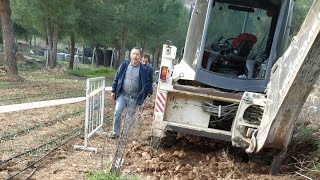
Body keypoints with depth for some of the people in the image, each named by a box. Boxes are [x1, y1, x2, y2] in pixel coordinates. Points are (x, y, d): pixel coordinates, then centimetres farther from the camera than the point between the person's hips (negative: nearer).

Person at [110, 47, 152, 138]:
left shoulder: (142, 69, -1)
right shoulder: (124, 65, 1)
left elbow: (147, 82, 9)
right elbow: (117, 78, 6)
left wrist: (149, 92, 13)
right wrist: (113, 91, 5)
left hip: (134, 98, 0)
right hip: (122, 95, 1)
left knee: (130, 117, 6)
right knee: (117, 112, -9)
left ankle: (125, 134, 20)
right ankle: (115, 132, 6)